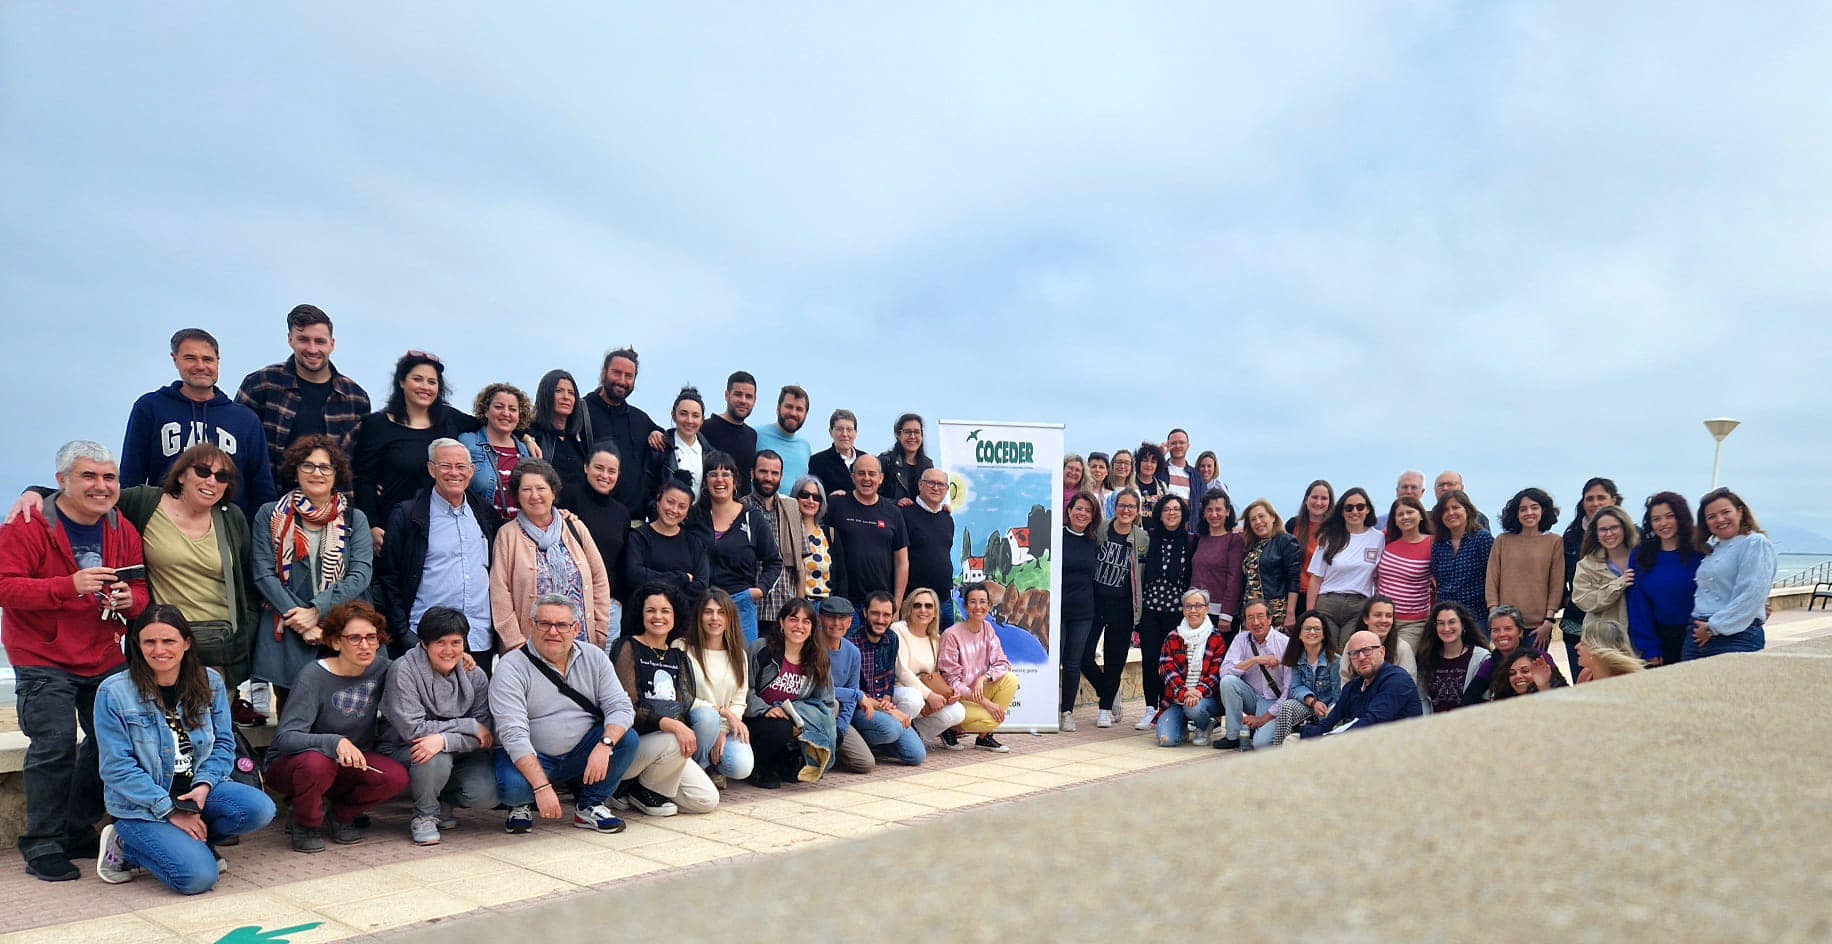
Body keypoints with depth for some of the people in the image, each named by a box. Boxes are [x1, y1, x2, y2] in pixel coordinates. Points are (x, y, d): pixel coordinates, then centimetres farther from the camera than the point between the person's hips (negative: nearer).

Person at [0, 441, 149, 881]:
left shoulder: (124, 530, 5)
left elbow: (141, 591, 11)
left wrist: (129, 599, -13)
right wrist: (70, 585, -31)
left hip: (105, 659, 6)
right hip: (43, 660, -6)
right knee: (54, 745, -11)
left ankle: (79, 833, 26)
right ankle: (42, 844, 3)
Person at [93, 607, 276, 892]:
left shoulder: (210, 683, 1)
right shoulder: (113, 692, -11)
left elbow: (224, 743, 5)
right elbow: (117, 767, -13)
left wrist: (204, 785, -15)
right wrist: (169, 810, -17)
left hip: (196, 791, 4)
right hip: (142, 805, -4)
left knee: (260, 808, -25)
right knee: (199, 876, -23)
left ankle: (190, 842, 2)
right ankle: (124, 847, 5)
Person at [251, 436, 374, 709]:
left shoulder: (354, 520, 11)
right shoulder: (270, 516, 10)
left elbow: (362, 573, -1)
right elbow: (263, 574, 1)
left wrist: (317, 611, -13)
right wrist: (300, 621, -10)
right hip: (285, 637, 0)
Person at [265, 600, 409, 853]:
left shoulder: (381, 668, -6)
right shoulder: (314, 677, -21)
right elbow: (284, 738, -28)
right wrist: (335, 742, -45)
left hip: (353, 762, 4)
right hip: (289, 765, -4)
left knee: (396, 777, -24)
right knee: (316, 763, -38)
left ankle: (342, 813, 6)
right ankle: (306, 824, -7)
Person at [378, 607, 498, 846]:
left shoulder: (475, 676, -4)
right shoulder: (403, 670, -15)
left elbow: (486, 734, -12)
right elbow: (413, 729, -22)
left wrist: (445, 740, -31)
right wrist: (470, 726, -20)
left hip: (457, 755, 4)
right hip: (403, 754, -3)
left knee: (487, 794, -21)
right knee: (437, 759, -36)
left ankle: (443, 803, 13)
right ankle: (424, 815, -5)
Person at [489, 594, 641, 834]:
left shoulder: (594, 658, 1)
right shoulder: (511, 667, -13)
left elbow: (620, 707, -5)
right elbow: (513, 733, -22)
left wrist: (605, 745, -27)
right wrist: (542, 787, -32)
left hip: (581, 753, 4)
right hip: (529, 758, -3)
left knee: (628, 740, -20)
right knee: (512, 786, -34)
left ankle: (589, 805, -1)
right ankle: (524, 805, 4)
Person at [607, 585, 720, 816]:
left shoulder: (678, 656, 15)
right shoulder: (628, 647, -5)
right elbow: (626, 708, -16)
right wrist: (671, 725, -27)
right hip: (630, 744, -6)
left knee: (708, 800, -10)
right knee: (674, 742, -35)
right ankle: (642, 790, -6)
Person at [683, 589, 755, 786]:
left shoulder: (738, 654, 10)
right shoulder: (684, 649, -6)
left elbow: (739, 701, 6)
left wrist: (723, 732, -11)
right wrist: (722, 711, -15)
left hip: (726, 727, 3)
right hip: (692, 724, -3)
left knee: (742, 767, -25)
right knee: (707, 716, -38)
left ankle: (712, 766, 11)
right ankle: (697, 770, -10)